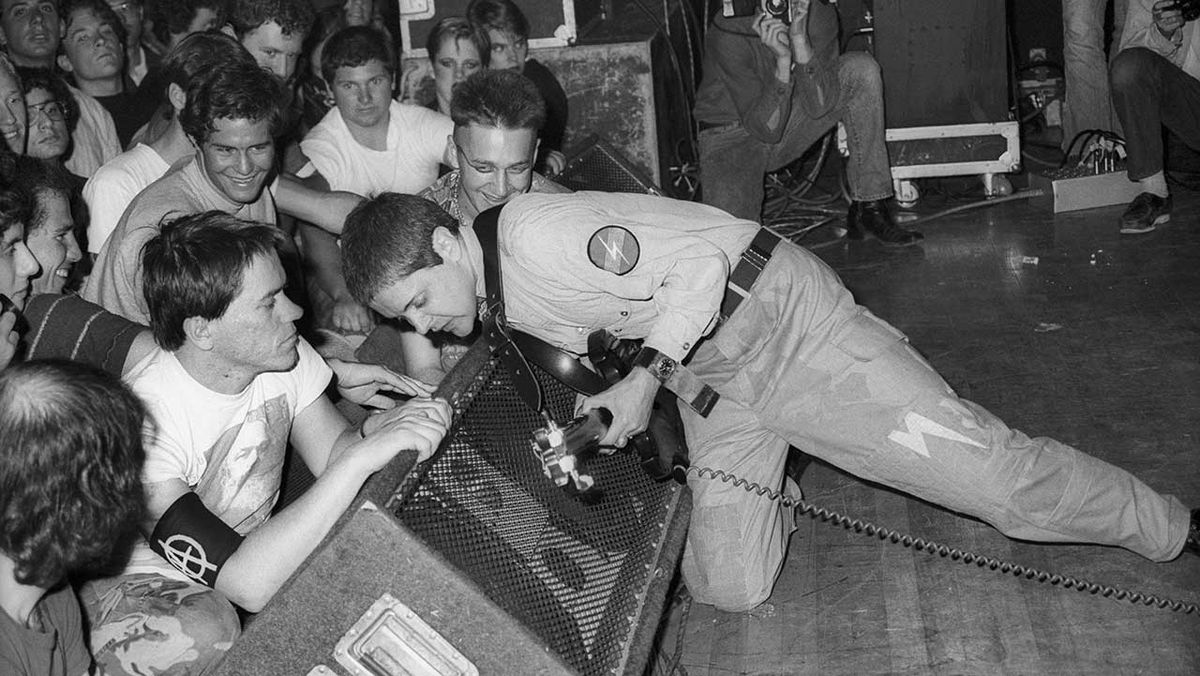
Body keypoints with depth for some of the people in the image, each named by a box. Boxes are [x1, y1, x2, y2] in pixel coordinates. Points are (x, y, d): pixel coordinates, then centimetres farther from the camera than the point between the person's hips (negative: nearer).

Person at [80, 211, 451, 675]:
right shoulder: (142, 424, -33)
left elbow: (334, 454, -2)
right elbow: (247, 583, -40)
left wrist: (378, 429, -26)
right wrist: (363, 456, -42)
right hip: (143, 582, -6)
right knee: (206, 633, -38)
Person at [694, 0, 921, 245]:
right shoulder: (728, 34, -27)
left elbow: (818, 106, -23)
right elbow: (765, 129, -28)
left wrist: (801, 42, -35)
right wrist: (783, 60, -40)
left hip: (790, 126, 5)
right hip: (732, 138, -5)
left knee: (862, 69, -16)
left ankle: (869, 208, -12)